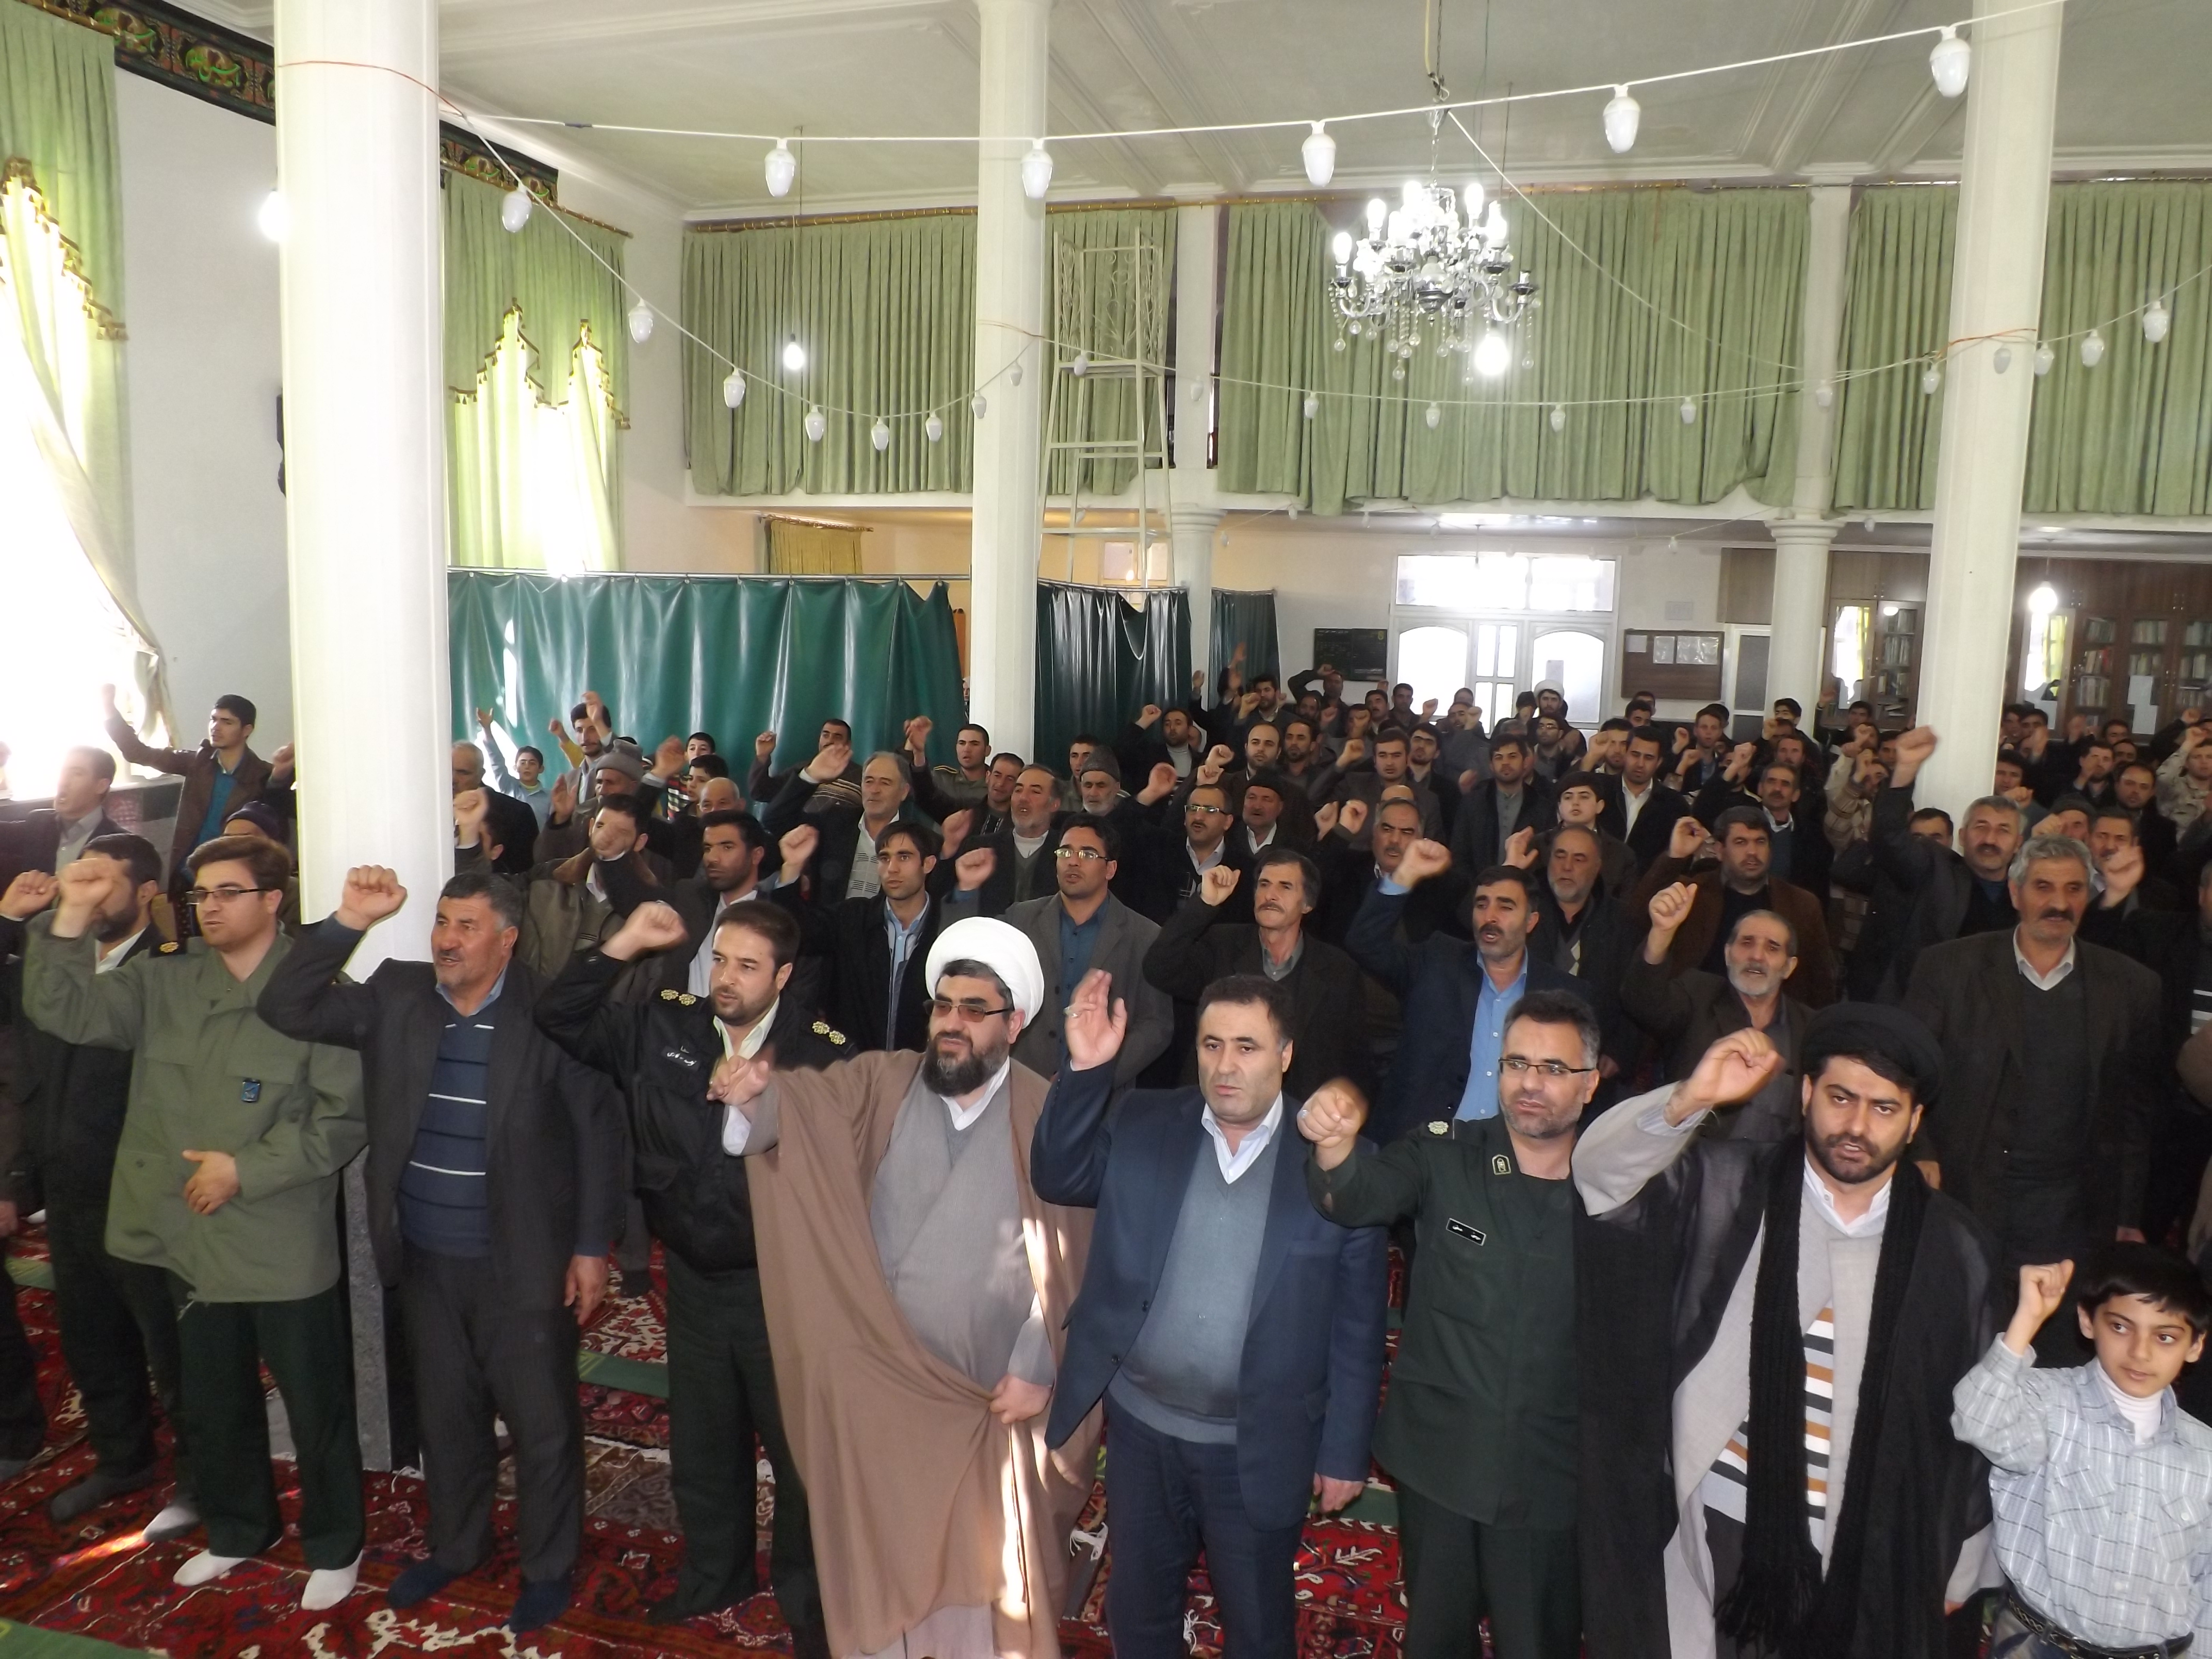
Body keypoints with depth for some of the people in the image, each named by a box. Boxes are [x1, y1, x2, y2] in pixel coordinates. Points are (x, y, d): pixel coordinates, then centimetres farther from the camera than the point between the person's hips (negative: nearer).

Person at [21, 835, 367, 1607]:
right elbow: (64, 1011, -8)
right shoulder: (163, 980, 3)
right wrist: (74, 917, -18)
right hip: (192, 1236, 5)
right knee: (213, 1405, 23)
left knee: (316, 1405, 10)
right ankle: (237, 1529, 45)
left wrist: (245, 1169, -18)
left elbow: (345, 1119, -15)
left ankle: (334, 1545, 30)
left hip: (284, 1244, -5)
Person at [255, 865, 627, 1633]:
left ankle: (548, 1565, 32)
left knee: (543, 1421, 10)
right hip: (425, 1260, 4)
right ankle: (455, 1546, 45)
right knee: (446, 1415, 23)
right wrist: (348, 922, -19)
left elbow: (599, 1131, -12)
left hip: (523, 1263, -4)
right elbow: (285, 1009, -8)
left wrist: (592, 1247, -11)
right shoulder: (395, 995, -2)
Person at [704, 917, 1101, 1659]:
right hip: (876, 1386, 2)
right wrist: (753, 1095, -43)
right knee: (879, 1560, 20)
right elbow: (802, 1102, -21)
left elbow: (1071, 1260, -9)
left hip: (990, 1397, -2)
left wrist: (1037, 1370, -10)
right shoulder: (879, 1084, -4)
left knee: (983, 1567, 16)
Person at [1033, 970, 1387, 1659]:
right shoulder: (1142, 1125, -6)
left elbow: (1357, 1324, -9)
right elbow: (1057, 1179, -10)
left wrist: (1344, 1451, -5)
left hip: (1260, 1449, -2)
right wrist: (1085, 1072, -24)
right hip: (1141, 1427, 3)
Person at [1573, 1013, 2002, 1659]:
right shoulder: (1727, 1188, -8)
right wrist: (1689, 1100, -34)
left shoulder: (1953, 1250, -4)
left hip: (1864, 1555, 1)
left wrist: (1956, 1570, 13)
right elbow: (1600, 1175, -18)